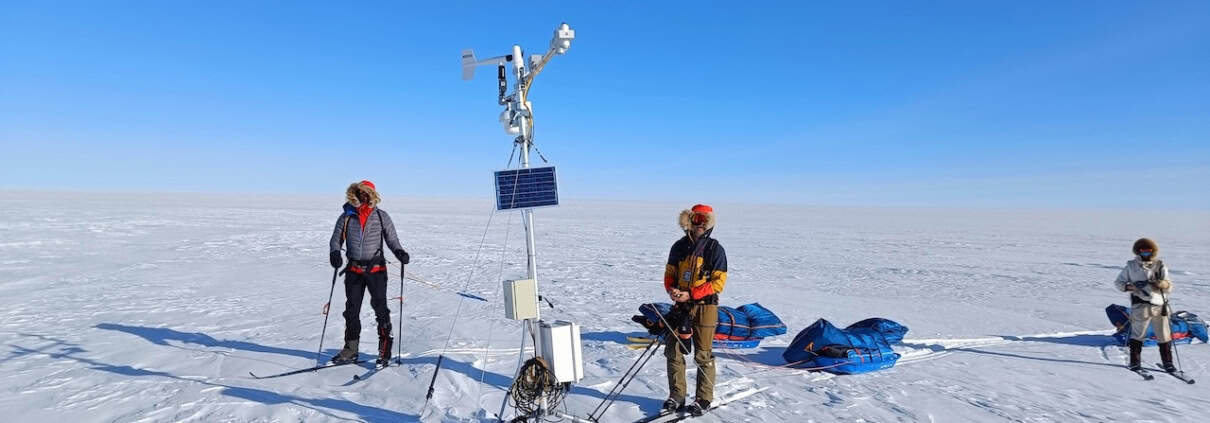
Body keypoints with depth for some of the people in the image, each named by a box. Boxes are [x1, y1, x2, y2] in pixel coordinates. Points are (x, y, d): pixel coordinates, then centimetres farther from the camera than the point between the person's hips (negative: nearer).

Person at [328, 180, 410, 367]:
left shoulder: (381, 216, 1)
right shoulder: (346, 217, 6)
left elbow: (392, 240, 1)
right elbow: (336, 239, 10)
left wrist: (400, 252, -18)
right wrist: (335, 253, -11)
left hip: (376, 269, -3)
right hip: (354, 270, 3)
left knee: (380, 308, -4)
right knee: (351, 310, 10)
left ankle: (384, 349, 6)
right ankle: (351, 350, 22)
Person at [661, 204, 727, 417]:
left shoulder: (715, 249, -6)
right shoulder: (679, 246, 7)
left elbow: (718, 282, -10)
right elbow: (669, 273, 14)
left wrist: (690, 294, -18)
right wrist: (671, 290, -9)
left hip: (705, 307, -4)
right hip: (680, 306, 4)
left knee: (703, 356, 3)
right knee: (673, 351, 6)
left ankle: (704, 400, 18)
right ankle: (676, 396, 21)